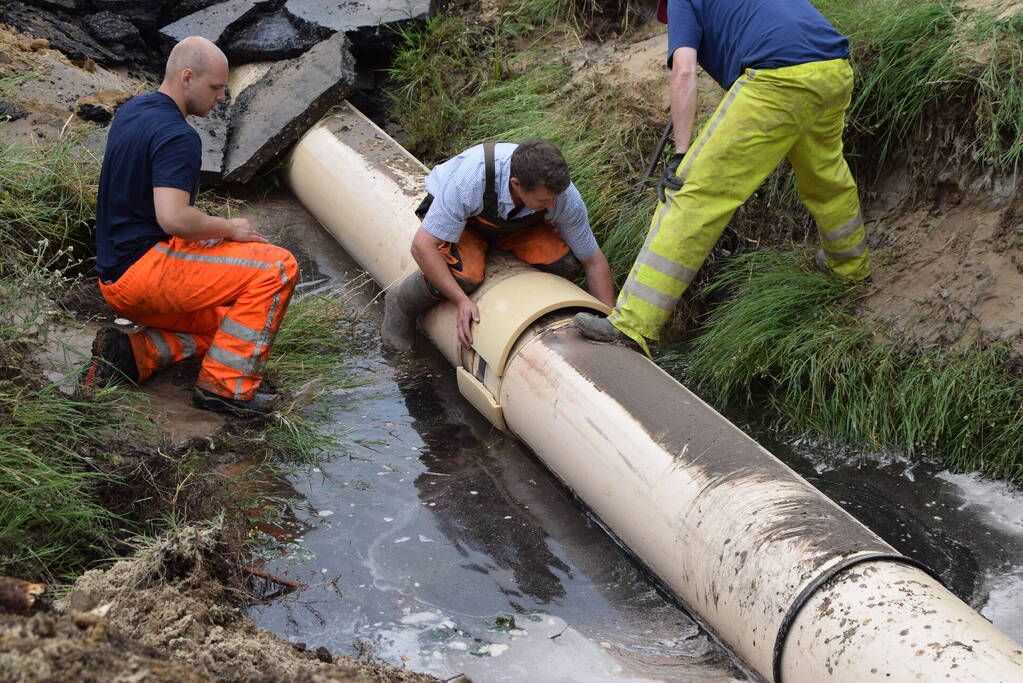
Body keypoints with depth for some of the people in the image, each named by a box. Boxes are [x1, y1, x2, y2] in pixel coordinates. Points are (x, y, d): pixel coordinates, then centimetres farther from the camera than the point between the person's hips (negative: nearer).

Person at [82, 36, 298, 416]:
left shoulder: (131, 112, 14)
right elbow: (173, 218, -30)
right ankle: (225, 385, -11)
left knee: (223, 322, 25)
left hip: (115, 275, 10)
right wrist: (228, 228, -11)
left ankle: (134, 353, 4)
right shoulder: (177, 136, -18)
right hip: (146, 268, -10)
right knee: (277, 268, -14)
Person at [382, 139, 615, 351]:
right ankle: (401, 303, -3)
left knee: (566, 262, -23)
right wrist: (461, 300, -38)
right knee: (463, 275, -34)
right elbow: (422, 246, -35)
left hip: (515, 224, 3)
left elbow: (594, 261, -16)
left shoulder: (566, 197, -31)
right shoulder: (471, 179, -43)